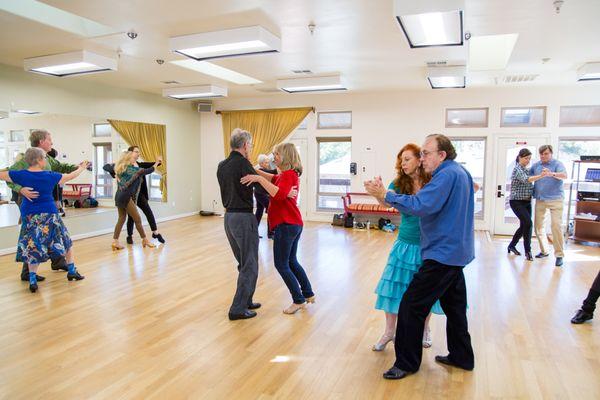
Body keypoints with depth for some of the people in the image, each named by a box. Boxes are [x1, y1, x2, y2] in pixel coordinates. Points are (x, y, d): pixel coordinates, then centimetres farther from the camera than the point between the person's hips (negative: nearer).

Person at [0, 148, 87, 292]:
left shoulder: (21, 175, -6)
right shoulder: (50, 176, -6)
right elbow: (70, 176, 7)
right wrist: (81, 168, 24)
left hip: (30, 215, 1)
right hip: (49, 214, -1)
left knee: (33, 247, 9)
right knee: (65, 241, 15)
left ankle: (32, 280, 5)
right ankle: (71, 271, 21)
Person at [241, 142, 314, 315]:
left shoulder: (288, 174, -15)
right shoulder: (288, 174, 16)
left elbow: (279, 193, -32)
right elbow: (273, 178, 24)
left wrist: (259, 178, -31)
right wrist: (255, 171, 11)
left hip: (286, 225, -10)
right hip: (294, 224, 10)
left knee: (281, 264, -1)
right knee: (291, 262, 20)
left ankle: (298, 300, 7)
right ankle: (308, 294, 28)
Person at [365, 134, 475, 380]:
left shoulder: (447, 174, -18)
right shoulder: (461, 172, 15)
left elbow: (421, 205, -29)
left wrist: (386, 195, -24)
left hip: (443, 253, -11)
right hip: (456, 251, 11)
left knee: (412, 306, -4)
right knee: (454, 305, 19)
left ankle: (407, 363, 6)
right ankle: (461, 357, 32)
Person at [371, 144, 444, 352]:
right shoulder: (399, 183, -6)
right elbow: (387, 202, -23)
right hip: (406, 243, 1)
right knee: (393, 287, 4)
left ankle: (425, 330, 37)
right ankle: (389, 331, 23)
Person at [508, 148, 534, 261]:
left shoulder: (527, 170, 14)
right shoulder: (517, 169, -10)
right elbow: (525, 180, -28)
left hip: (527, 202, 8)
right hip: (517, 202, -8)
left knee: (524, 226, 9)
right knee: (528, 222, -20)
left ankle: (511, 245, 28)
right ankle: (527, 251, -9)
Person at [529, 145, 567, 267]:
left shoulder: (557, 164, -2)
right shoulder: (535, 165, 11)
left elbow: (564, 175, -21)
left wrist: (552, 174, -38)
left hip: (555, 199, -5)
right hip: (540, 200, 5)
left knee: (556, 225, -10)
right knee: (539, 226, 8)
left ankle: (559, 255, -3)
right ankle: (544, 251, 24)